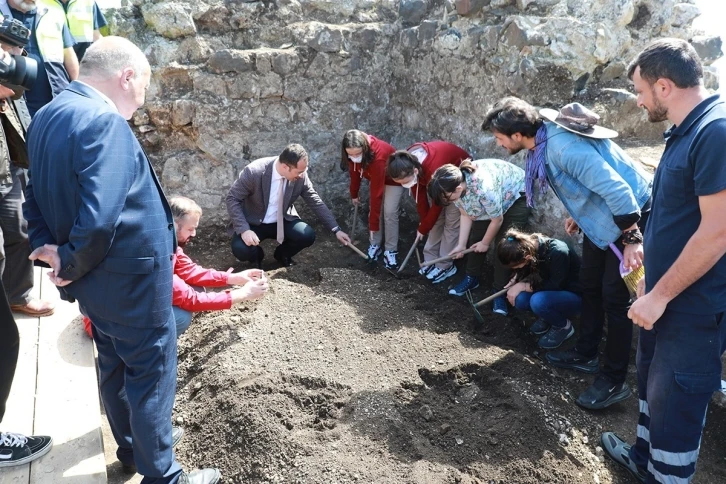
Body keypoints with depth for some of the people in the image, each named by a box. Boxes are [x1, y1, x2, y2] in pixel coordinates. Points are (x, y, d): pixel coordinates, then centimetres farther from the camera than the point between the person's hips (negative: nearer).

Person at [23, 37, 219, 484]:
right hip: (131, 276, -9)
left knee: (114, 363, 23)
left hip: (94, 277, 9)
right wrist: (72, 267, -17)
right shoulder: (105, 122, -24)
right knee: (152, 371, 5)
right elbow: (98, 217, -32)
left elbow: (38, 195, 10)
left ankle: (131, 448, 42)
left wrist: (48, 247, -1)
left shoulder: (48, 116, 6)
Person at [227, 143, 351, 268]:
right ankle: (256, 254, 9)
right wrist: (244, 229, -31)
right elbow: (232, 199, -19)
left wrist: (336, 229, -10)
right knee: (241, 249, -30)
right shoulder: (254, 172, -27)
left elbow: (316, 202, -6)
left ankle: (283, 254, 11)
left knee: (308, 235, -22)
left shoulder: (300, 175, -16)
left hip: (283, 222, 3)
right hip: (253, 223, -3)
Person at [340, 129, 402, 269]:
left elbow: (376, 193, -40)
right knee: (376, 210, -2)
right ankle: (375, 245, 12)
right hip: (377, 178, 6)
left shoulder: (377, 157, -43)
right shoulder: (354, 154, -25)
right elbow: (355, 173, -4)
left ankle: (391, 251, -6)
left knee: (389, 213, -15)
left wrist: (373, 224, -36)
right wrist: (354, 194, 7)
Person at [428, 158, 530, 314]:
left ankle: (500, 292, 0)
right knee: (475, 237, 5)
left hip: (516, 197, -7)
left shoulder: (484, 188, -43)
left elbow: (497, 220, -26)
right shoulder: (456, 183, -20)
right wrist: (461, 245, -5)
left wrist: (485, 243, -10)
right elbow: (466, 215, -6)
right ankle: (472, 278, 23)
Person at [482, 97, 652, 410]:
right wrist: (579, 214, 16)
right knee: (589, 285, 16)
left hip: (630, 214, -10)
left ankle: (614, 381, 8)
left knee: (614, 296, -5)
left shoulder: (563, 147, -32)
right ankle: (586, 355, 31)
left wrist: (632, 240, -30)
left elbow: (616, 188, -33)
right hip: (601, 216, 10)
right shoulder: (544, 139, -2)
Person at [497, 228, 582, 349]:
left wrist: (523, 286, -26)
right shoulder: (530, 247, -14)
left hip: (574, 296, -6)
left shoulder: (558, 252, -33)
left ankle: (563, 327, -4)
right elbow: (526, 275, 2)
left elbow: (556, 286, -26)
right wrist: (516, 284, -17)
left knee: (538, 301, -33)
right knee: (520, 299, -23)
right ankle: (546, 316, 7)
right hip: (551, 292, 6)